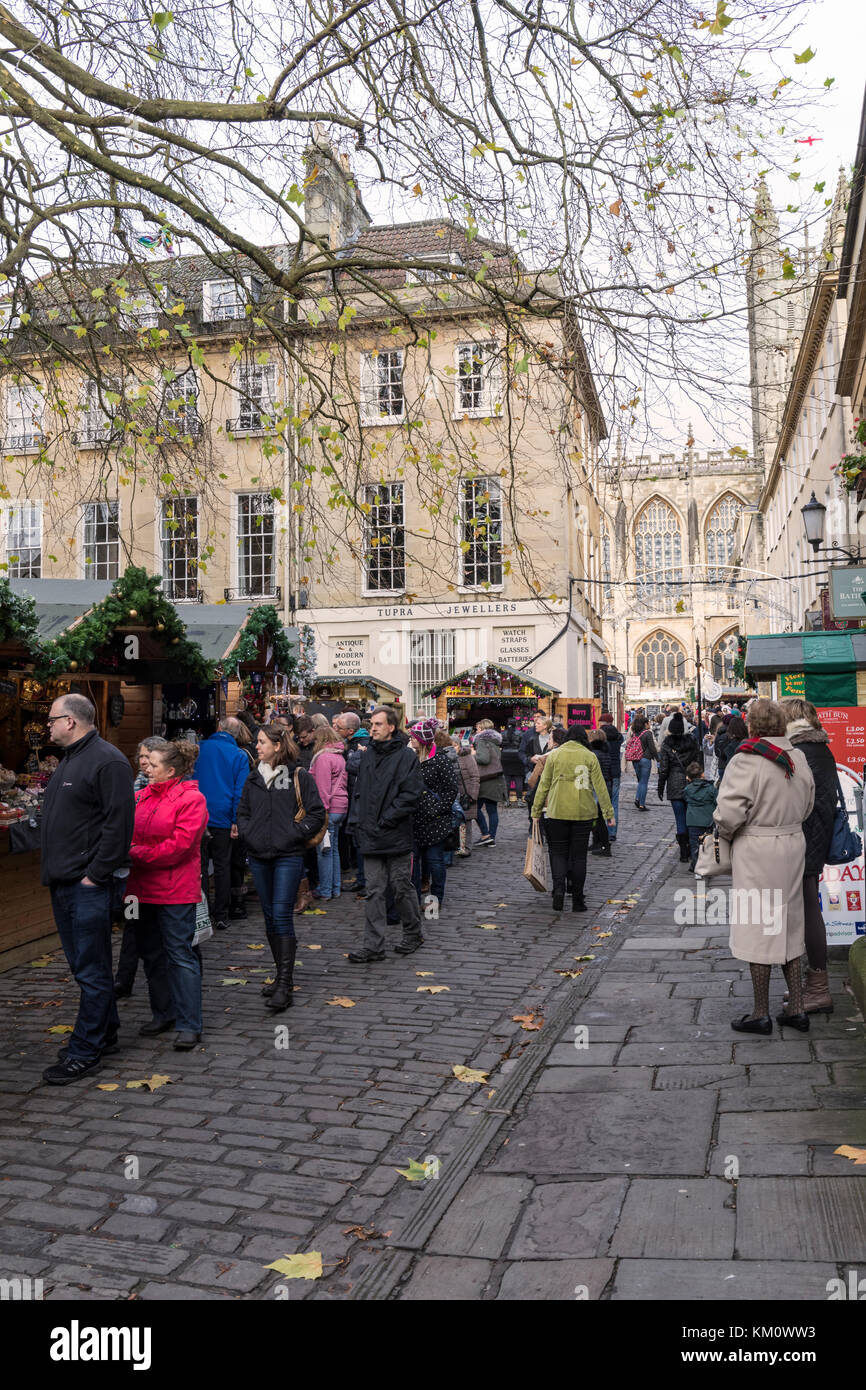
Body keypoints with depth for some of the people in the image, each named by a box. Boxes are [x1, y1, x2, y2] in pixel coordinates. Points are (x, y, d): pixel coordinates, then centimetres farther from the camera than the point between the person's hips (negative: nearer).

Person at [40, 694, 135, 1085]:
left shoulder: (107, 761, -14)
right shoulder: (68, 760, 17)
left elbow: (119, 822, -19)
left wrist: (96, 873, -19)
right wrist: (54, 870, 16)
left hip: (90, 885, -10)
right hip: (63, 883, 10)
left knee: (91, 969, -1)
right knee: (83, 965, 18)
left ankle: (85, 1052, 7)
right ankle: (104, 1033, 31)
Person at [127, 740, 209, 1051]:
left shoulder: (192, 799, -11)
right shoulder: (143, 796, 10)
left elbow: (179, 845, -18)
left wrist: (137, 854, -16)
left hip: (176, 890, -7)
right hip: (145, 886, 7)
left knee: (179, 953, -5)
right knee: (151, 952, 15)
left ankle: (189, 1025, 2)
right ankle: (163, 1014, 30)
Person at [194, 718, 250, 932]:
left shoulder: (199, 748, 1)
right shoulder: (239, 756, -2)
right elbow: (240, 792, -6)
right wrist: (236, 821, -3)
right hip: (223, 819, 0)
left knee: (199, 866, 8)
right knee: (222, 866, 8)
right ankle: (220, 916, 12)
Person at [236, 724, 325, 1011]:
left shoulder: (299, 776, -4)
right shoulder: (254, 777, 11)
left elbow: (317, 813, -4)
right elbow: (242, 811, 20)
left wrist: (294, 835, -11)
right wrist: (247, 834, 3)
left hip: (288, 856, -6)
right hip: (258, 857, 6)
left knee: (282, 915, -11)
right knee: (270, 917, 11)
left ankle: (285, 985, -8)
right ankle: (282, 974, 24)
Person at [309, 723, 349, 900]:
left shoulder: (323, 758, -13)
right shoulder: (339, 756, 14)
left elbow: (322, 788, -17)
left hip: (329, 809, -9)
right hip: (341, 807, 9)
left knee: (324, 850, -2)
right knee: (333, 848, 15)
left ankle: (325, 890, 4)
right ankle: (335, 889, 20)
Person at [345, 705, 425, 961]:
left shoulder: (406, 756, -8)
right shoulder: (368, 756, 12)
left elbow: (411, 795, -14)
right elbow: (358, 791, 17)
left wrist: (385, 820, -15)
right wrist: (356, 821, 5)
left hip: (396, 837, -5)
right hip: (370, 837, 5)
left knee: (401, 888, 7)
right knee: (374, 891, 6)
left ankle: (413, 935, 27)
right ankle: (373, 946, 9)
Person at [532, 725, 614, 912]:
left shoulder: (554, 756, 1)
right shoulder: (590, 757, 0)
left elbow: (543, 785, 3)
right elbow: (600, 787, -1)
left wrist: (536, 811, 10)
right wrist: (608, 813, 6)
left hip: (558, 812, 0)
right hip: (583, 813, 0)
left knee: (558, 852, 10)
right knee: (579, 855, 8)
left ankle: (559, 890, -10)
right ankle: (577, 900, 11)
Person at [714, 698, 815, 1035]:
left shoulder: (747, 760, -18)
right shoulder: (798, 757, 3)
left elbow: (729, 813, -21)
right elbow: (808, 805, 14)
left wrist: (726, 834, -1)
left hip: (756, 850, -7)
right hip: (794, 844, 7)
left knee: (757, 929, 3)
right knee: (788, 926, 17)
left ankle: (761, 1014, 13)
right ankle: (796, 1009, 23)